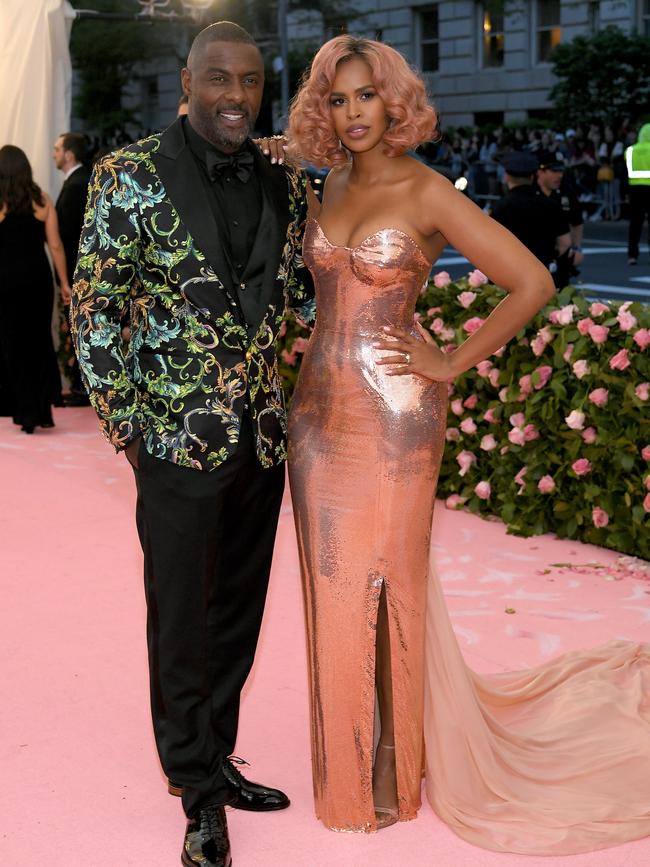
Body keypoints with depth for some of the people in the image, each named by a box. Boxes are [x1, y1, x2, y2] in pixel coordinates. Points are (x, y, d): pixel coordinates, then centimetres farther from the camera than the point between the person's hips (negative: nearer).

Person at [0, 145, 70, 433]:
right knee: (40, 342, 15)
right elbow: (55, 245, -2)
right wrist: (64, 283, 5)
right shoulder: (42, 200, -1)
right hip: (38, 278, 2)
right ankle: (43, 410, 13)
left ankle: (27, 414, 10)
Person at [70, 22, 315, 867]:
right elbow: (94, 309, -7)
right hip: (179, 440, -4)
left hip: (263, 439, 5)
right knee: (181, 623, 7)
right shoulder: (131, 176, -8)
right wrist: (128, 425, -9)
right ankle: (201, 793, 23)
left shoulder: (285, 184, 5)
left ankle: (218, 758, 34)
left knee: (240, 614, 16)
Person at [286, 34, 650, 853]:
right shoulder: (330, 188, 8)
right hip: (318, 410, 6)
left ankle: (393, 772, 21)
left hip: (391, 417, -6)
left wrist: (450, 363, -12)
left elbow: (532, 283, -15)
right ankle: (345, 766, 28)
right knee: (334, 589, 12)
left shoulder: (427, 194, -10)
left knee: (387, 587, 4)